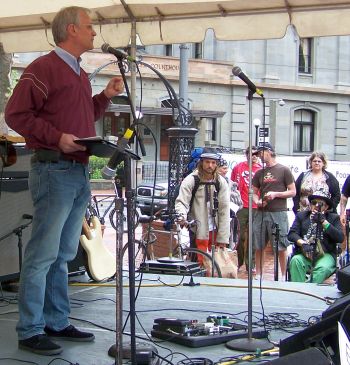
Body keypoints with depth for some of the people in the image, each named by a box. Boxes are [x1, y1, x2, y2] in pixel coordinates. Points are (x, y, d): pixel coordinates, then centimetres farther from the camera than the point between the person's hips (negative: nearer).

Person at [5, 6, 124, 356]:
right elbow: (16, 114, -12)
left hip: (79, 172, 9)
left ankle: (57, 322, 21)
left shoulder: (79, 74, 20)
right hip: (54, 170, -9)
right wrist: (56, 138, -19)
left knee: (63, 254, 13)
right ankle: (30, 331, 0)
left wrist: (105, 97, 14)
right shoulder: (44, 68, -8)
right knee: (43, 254, -6)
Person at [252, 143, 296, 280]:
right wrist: (257, 201, -2)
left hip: (278, 213, -4)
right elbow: (254, 192, 20)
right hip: (261, 212, 5)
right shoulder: (259, 173, 16)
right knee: (259, 247, 5)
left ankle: (283, 276, 7)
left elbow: (292, 192, 1)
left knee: (281, 247, -2)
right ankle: (258, 275, 14)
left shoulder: (284, 170, 3)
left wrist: (276, 194, -12)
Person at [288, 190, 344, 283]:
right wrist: (302, 243, -17)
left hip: (325, 255, -1)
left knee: (323, 267, -33)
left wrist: (323, 221, -7)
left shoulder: (334, 218, 13)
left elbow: (340, 238, -3)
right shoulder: (301, 216, 18)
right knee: (295, 261, -30)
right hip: (304, 254, 2)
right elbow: (291, 234, 4)